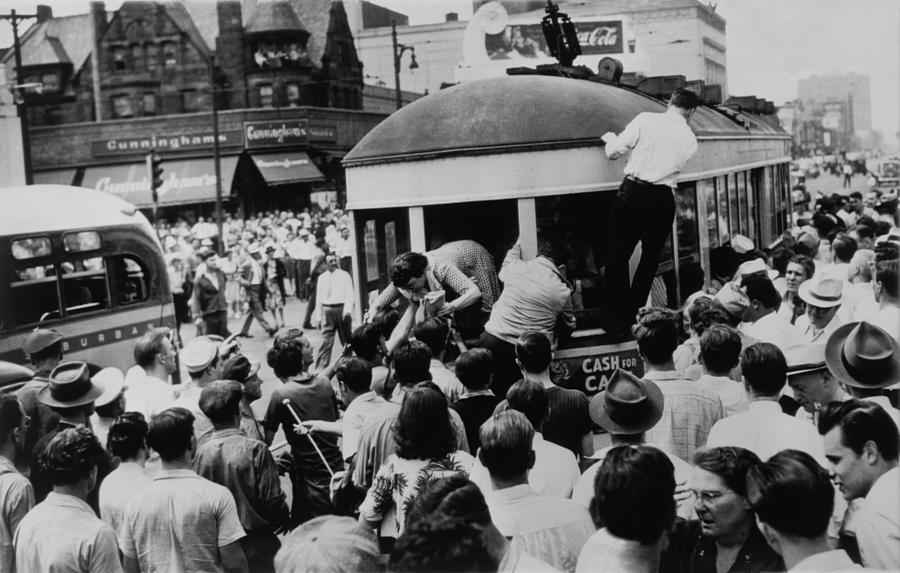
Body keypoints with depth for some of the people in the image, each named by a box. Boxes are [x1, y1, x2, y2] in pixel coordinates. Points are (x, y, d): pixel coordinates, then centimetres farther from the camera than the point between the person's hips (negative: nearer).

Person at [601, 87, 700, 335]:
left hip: (633, 193, -1)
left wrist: (610, 138, 19)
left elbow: (614, 151, -2)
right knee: (650, 260, 18)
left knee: (618, 256, 8)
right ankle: (634, 316, 21)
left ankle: (618, 319, 6)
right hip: (662, 200, 2)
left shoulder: (645, 119, 0)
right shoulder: (690, 140, 7)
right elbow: (675, 166, 10)